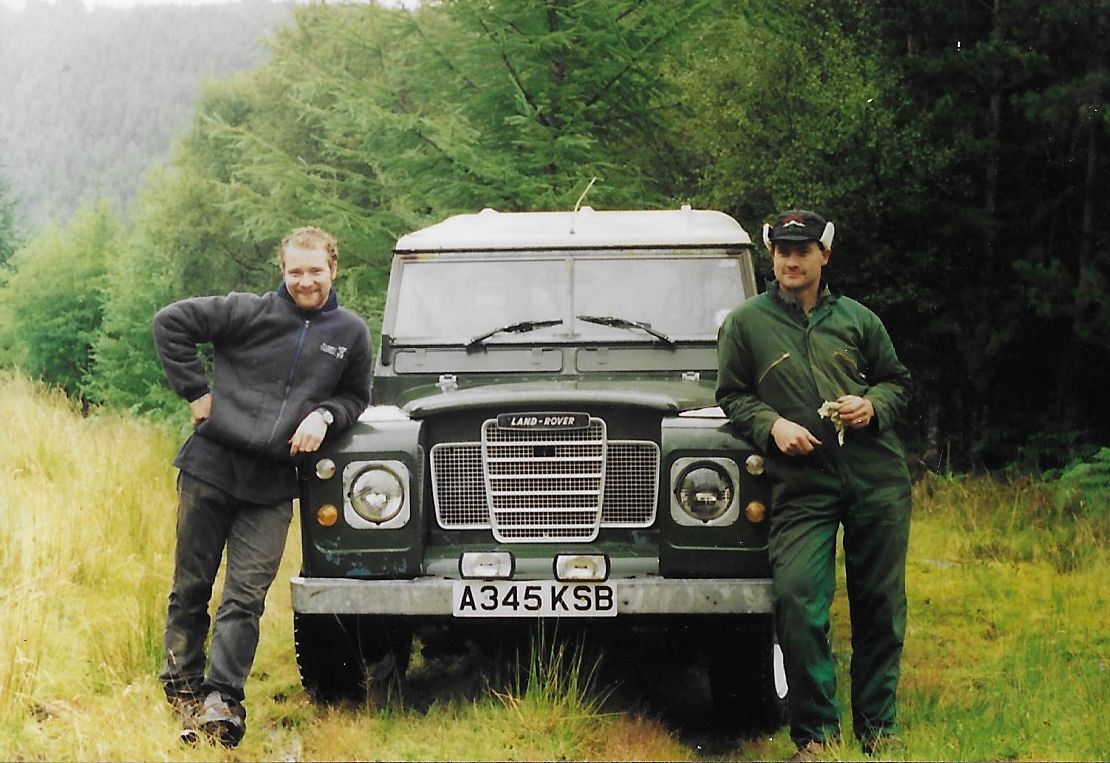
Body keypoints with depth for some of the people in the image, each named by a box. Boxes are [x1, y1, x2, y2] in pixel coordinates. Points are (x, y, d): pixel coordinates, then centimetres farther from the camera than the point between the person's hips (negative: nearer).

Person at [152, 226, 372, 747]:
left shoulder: (350, 334, 6)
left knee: (245, 597, -4)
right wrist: (195, 391, -5)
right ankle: (182, 688, 18)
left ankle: (221, 699, -2)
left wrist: (324, 414, -4)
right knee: (191, 585, 7)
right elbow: (171, 322, -2)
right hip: (211, 467, -1)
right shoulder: (249, 313, -3)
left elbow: (355, 396, 17)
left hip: (271, 486, 1)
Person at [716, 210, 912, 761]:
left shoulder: (857, 319, 12)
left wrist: (872, 406, -3)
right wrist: (773, 425, -9)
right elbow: (731, 395, 9)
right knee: (797, 601, -16)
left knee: (879, 604, 5)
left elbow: (897, 381, 19)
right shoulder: (745, 323, 7)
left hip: (877, 480, 2)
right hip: (801, 483, -2)